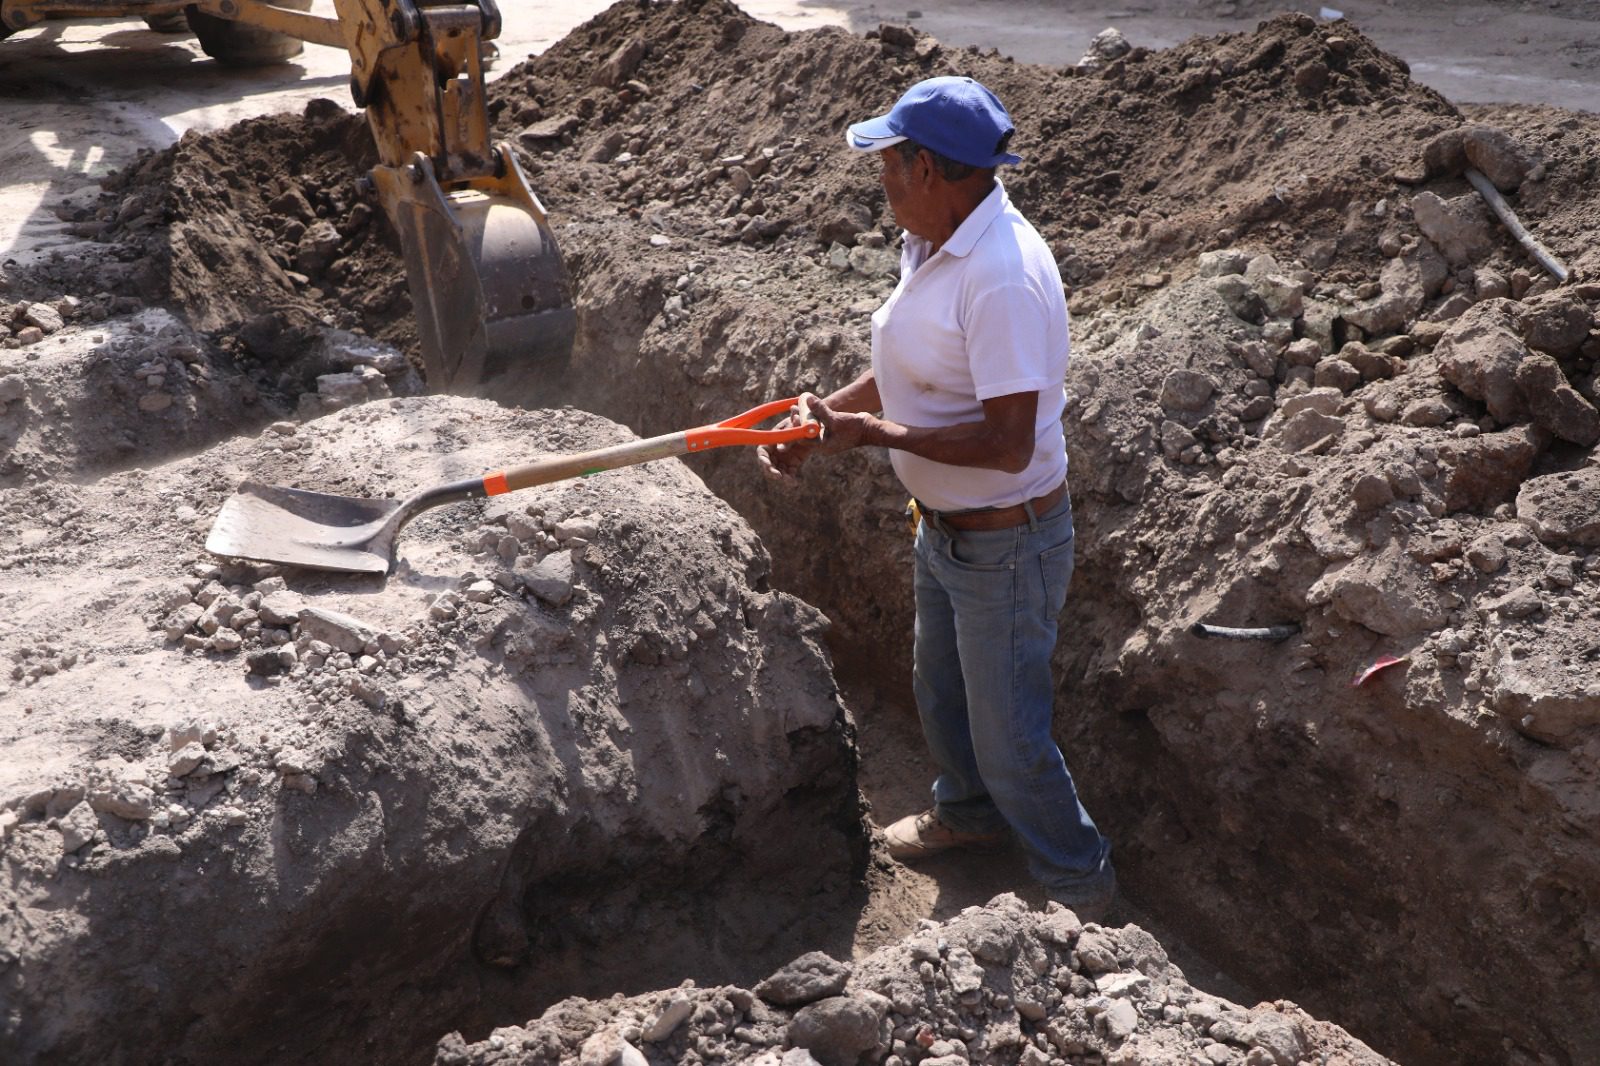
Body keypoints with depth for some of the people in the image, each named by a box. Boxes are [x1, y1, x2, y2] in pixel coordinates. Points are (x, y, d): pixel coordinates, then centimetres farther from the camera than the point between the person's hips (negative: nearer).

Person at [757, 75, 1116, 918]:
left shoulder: (1002, 278, -30)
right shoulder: (934, 246, 1)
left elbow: (1008, 444, -33)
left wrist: (874, 432, -27)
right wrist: (822, 418, 2)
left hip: (1006, 546, -10)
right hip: (945, 530, 10)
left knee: (1009, 734, 6)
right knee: (939, 692, 28)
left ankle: (1079, 889, 30)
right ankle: (969, 811, 55)